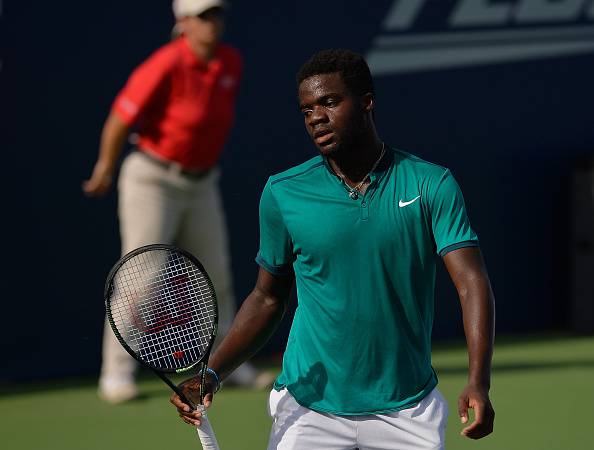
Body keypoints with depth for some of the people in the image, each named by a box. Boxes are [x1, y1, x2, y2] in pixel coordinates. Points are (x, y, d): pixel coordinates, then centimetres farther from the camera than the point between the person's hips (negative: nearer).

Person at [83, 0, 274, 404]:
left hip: (201, 185, 7)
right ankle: (117, 373, -4)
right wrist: (105, 171, -5)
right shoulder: (166, 67, -22)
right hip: (153, 183, -7)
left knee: (215, 276, 12)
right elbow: (120, 121, -16)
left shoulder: (232, 63, -1)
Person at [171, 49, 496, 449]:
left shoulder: (432, 186, -6)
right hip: (309, 408, 0)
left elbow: (472, 281, -13)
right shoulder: (283, 194, -1)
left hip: (406, 412, 0)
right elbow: (268, 298, 9)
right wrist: (212, 374, -5)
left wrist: (478, 383, -27)